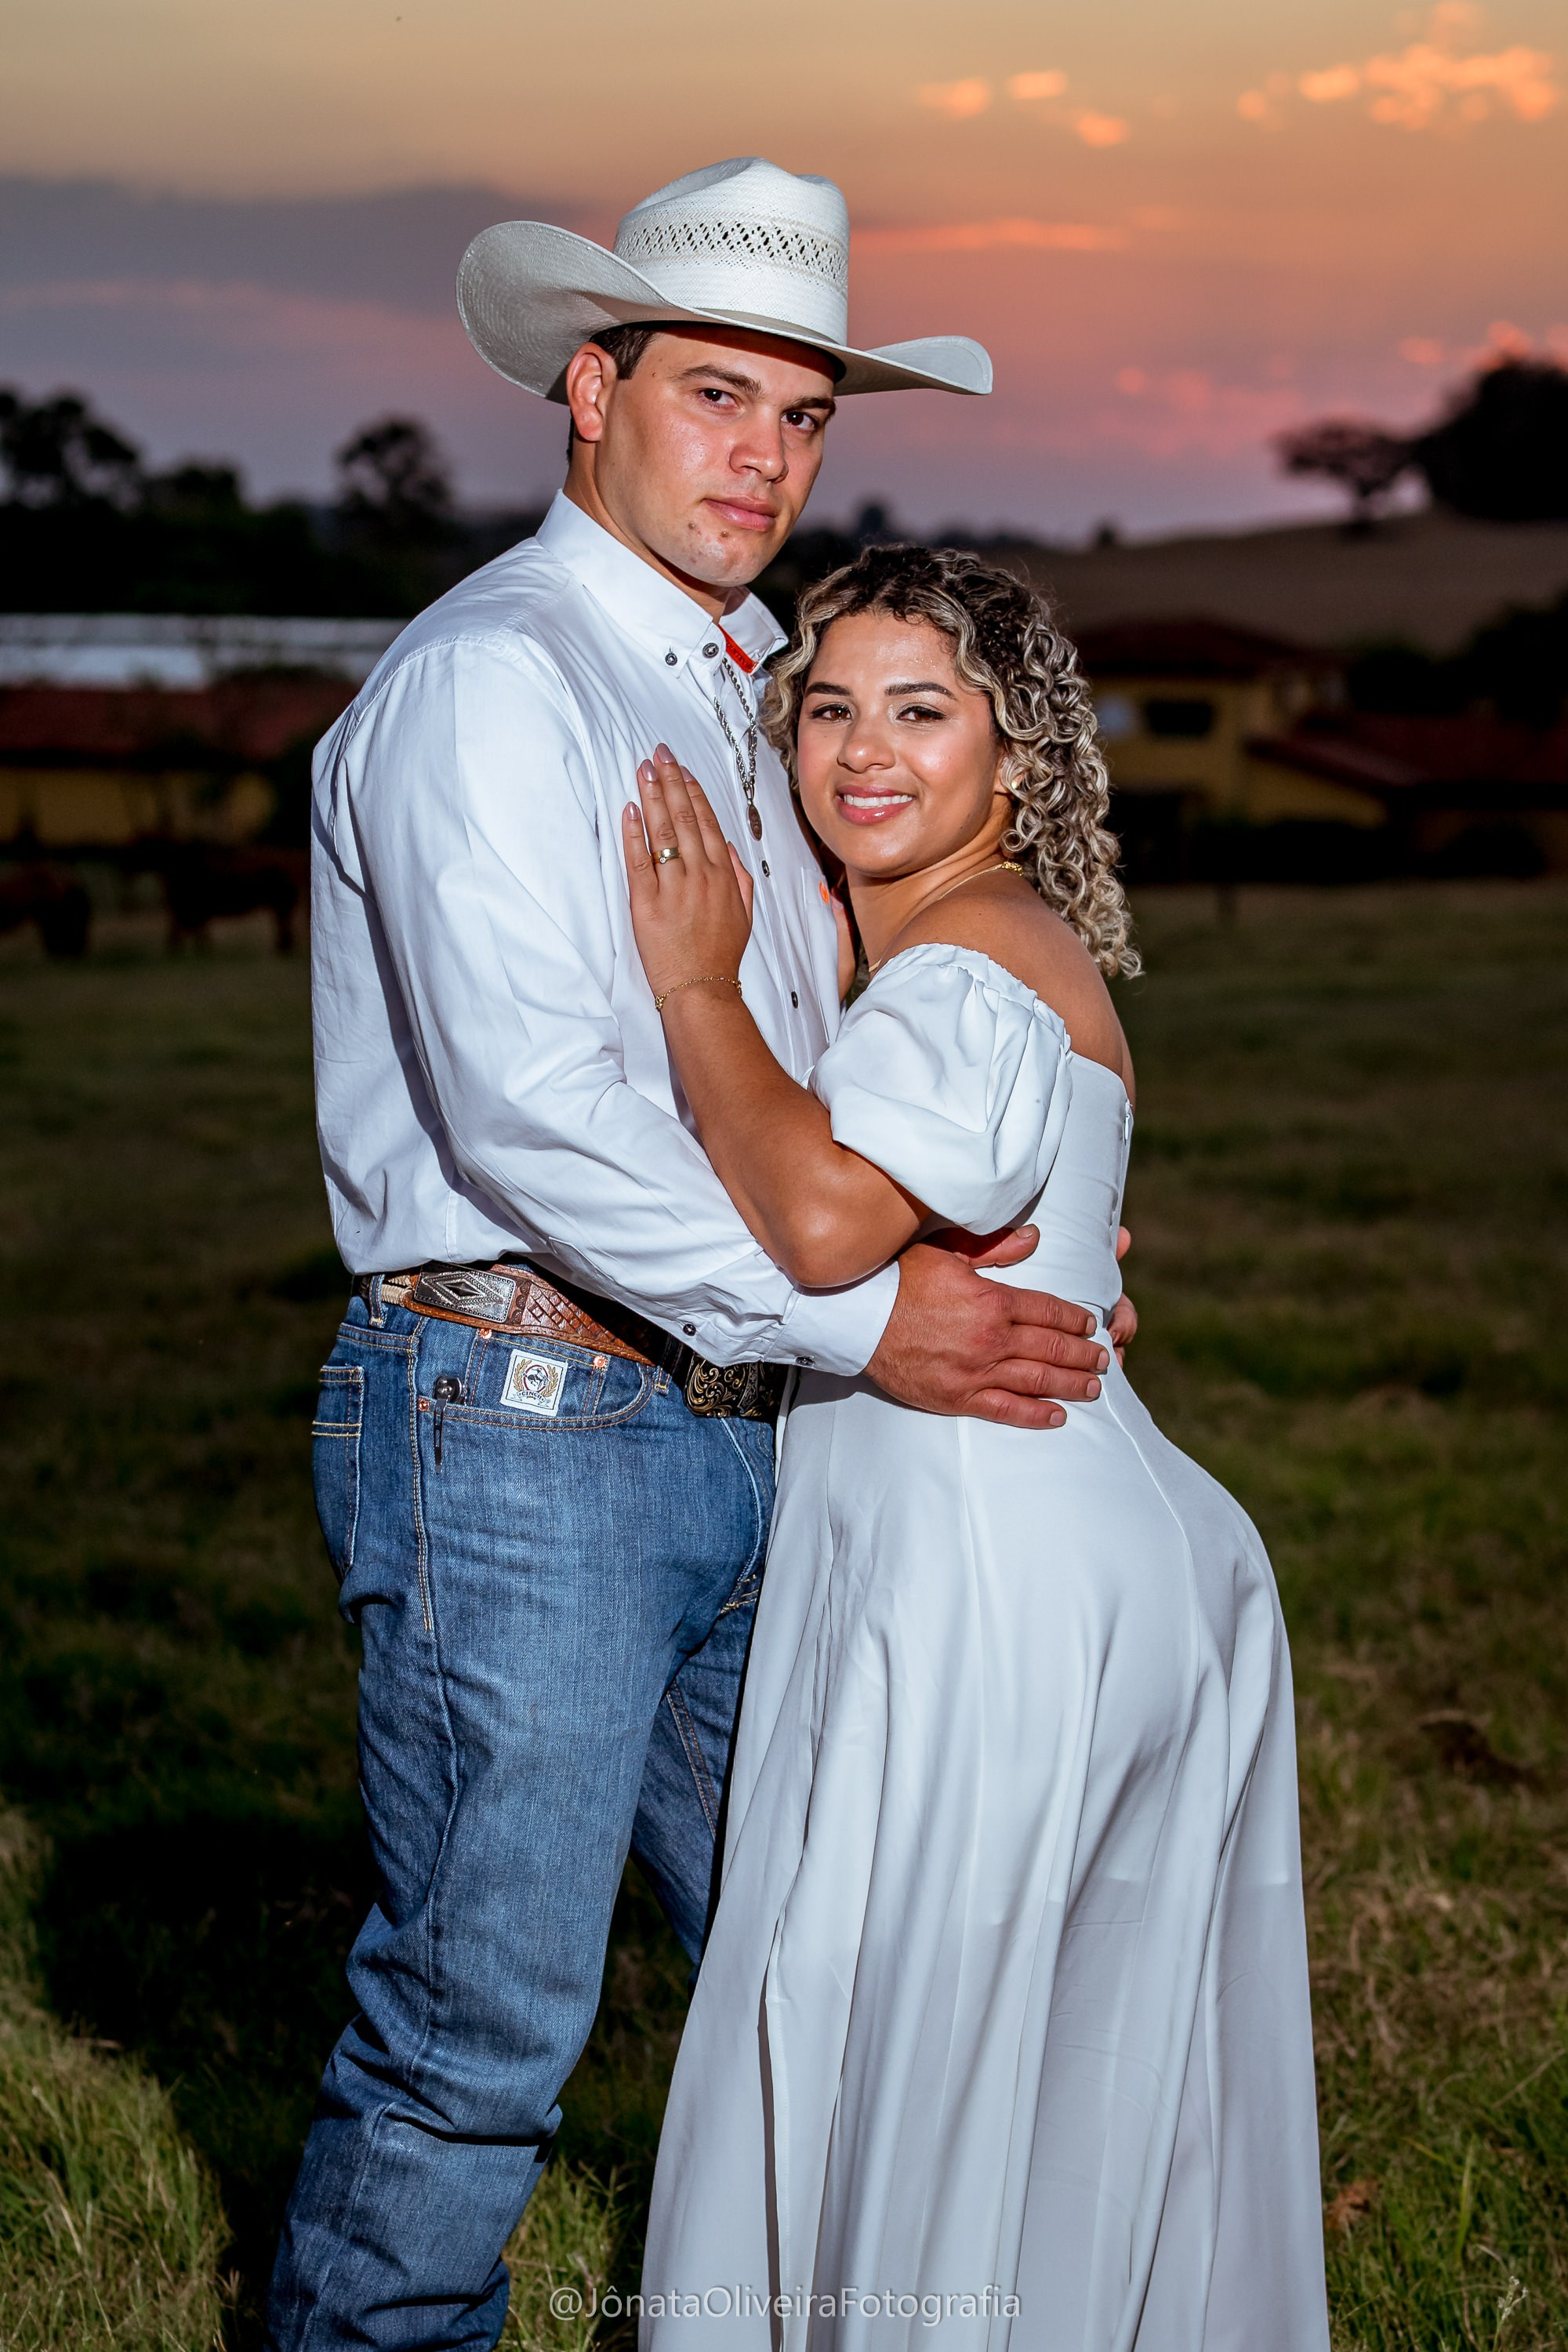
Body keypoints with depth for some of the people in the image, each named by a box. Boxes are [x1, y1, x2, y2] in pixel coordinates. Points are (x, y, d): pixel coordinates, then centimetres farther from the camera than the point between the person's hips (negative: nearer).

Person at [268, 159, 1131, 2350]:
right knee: (486, 2021, 1)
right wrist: (862, 1316, -18)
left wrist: (1002, 1228, 12)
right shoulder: (489, 675, -11)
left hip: (730, 1433, 9)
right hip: (523, 1417, -9)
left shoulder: (729, 694, 18)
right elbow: (529, 1114, -21)